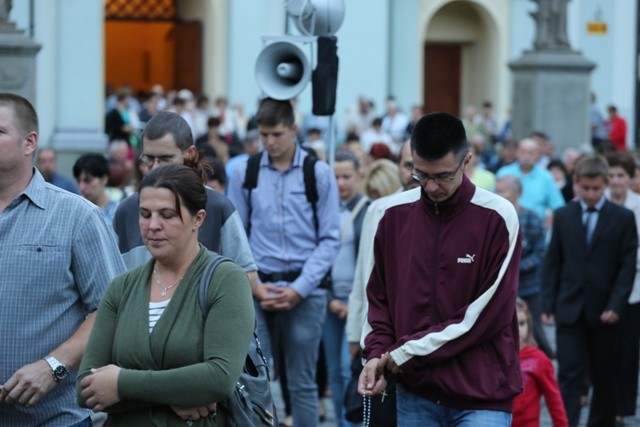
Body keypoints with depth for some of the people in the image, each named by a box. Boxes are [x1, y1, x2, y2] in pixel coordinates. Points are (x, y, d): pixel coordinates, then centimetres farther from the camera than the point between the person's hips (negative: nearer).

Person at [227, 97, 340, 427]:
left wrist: (299, 289, -9)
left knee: (302, 384, 3)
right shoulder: (245, 174, 5)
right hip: (259, 289, 1)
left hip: (305, 291, -1)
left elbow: (330, 239, -1)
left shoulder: (319, 173, 0)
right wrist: (255, 286, -5)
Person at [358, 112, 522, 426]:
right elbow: (379, 296, 15)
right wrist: (377, 354, -3)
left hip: (480, 398, -4)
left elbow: (490, 313, -12)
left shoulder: (497, 217, -9)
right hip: (415, 394, 4)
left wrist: (408, 353, -10)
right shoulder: (396, 214, 5)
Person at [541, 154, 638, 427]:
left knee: (604, 376, 10)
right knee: (569, 374, -6)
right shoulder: (563, 216, 5)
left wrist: (615, 306, -11)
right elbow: (552, 263, 6)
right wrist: (547, 304, 0)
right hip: (570, 309, 1)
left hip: (604, 311, 0)